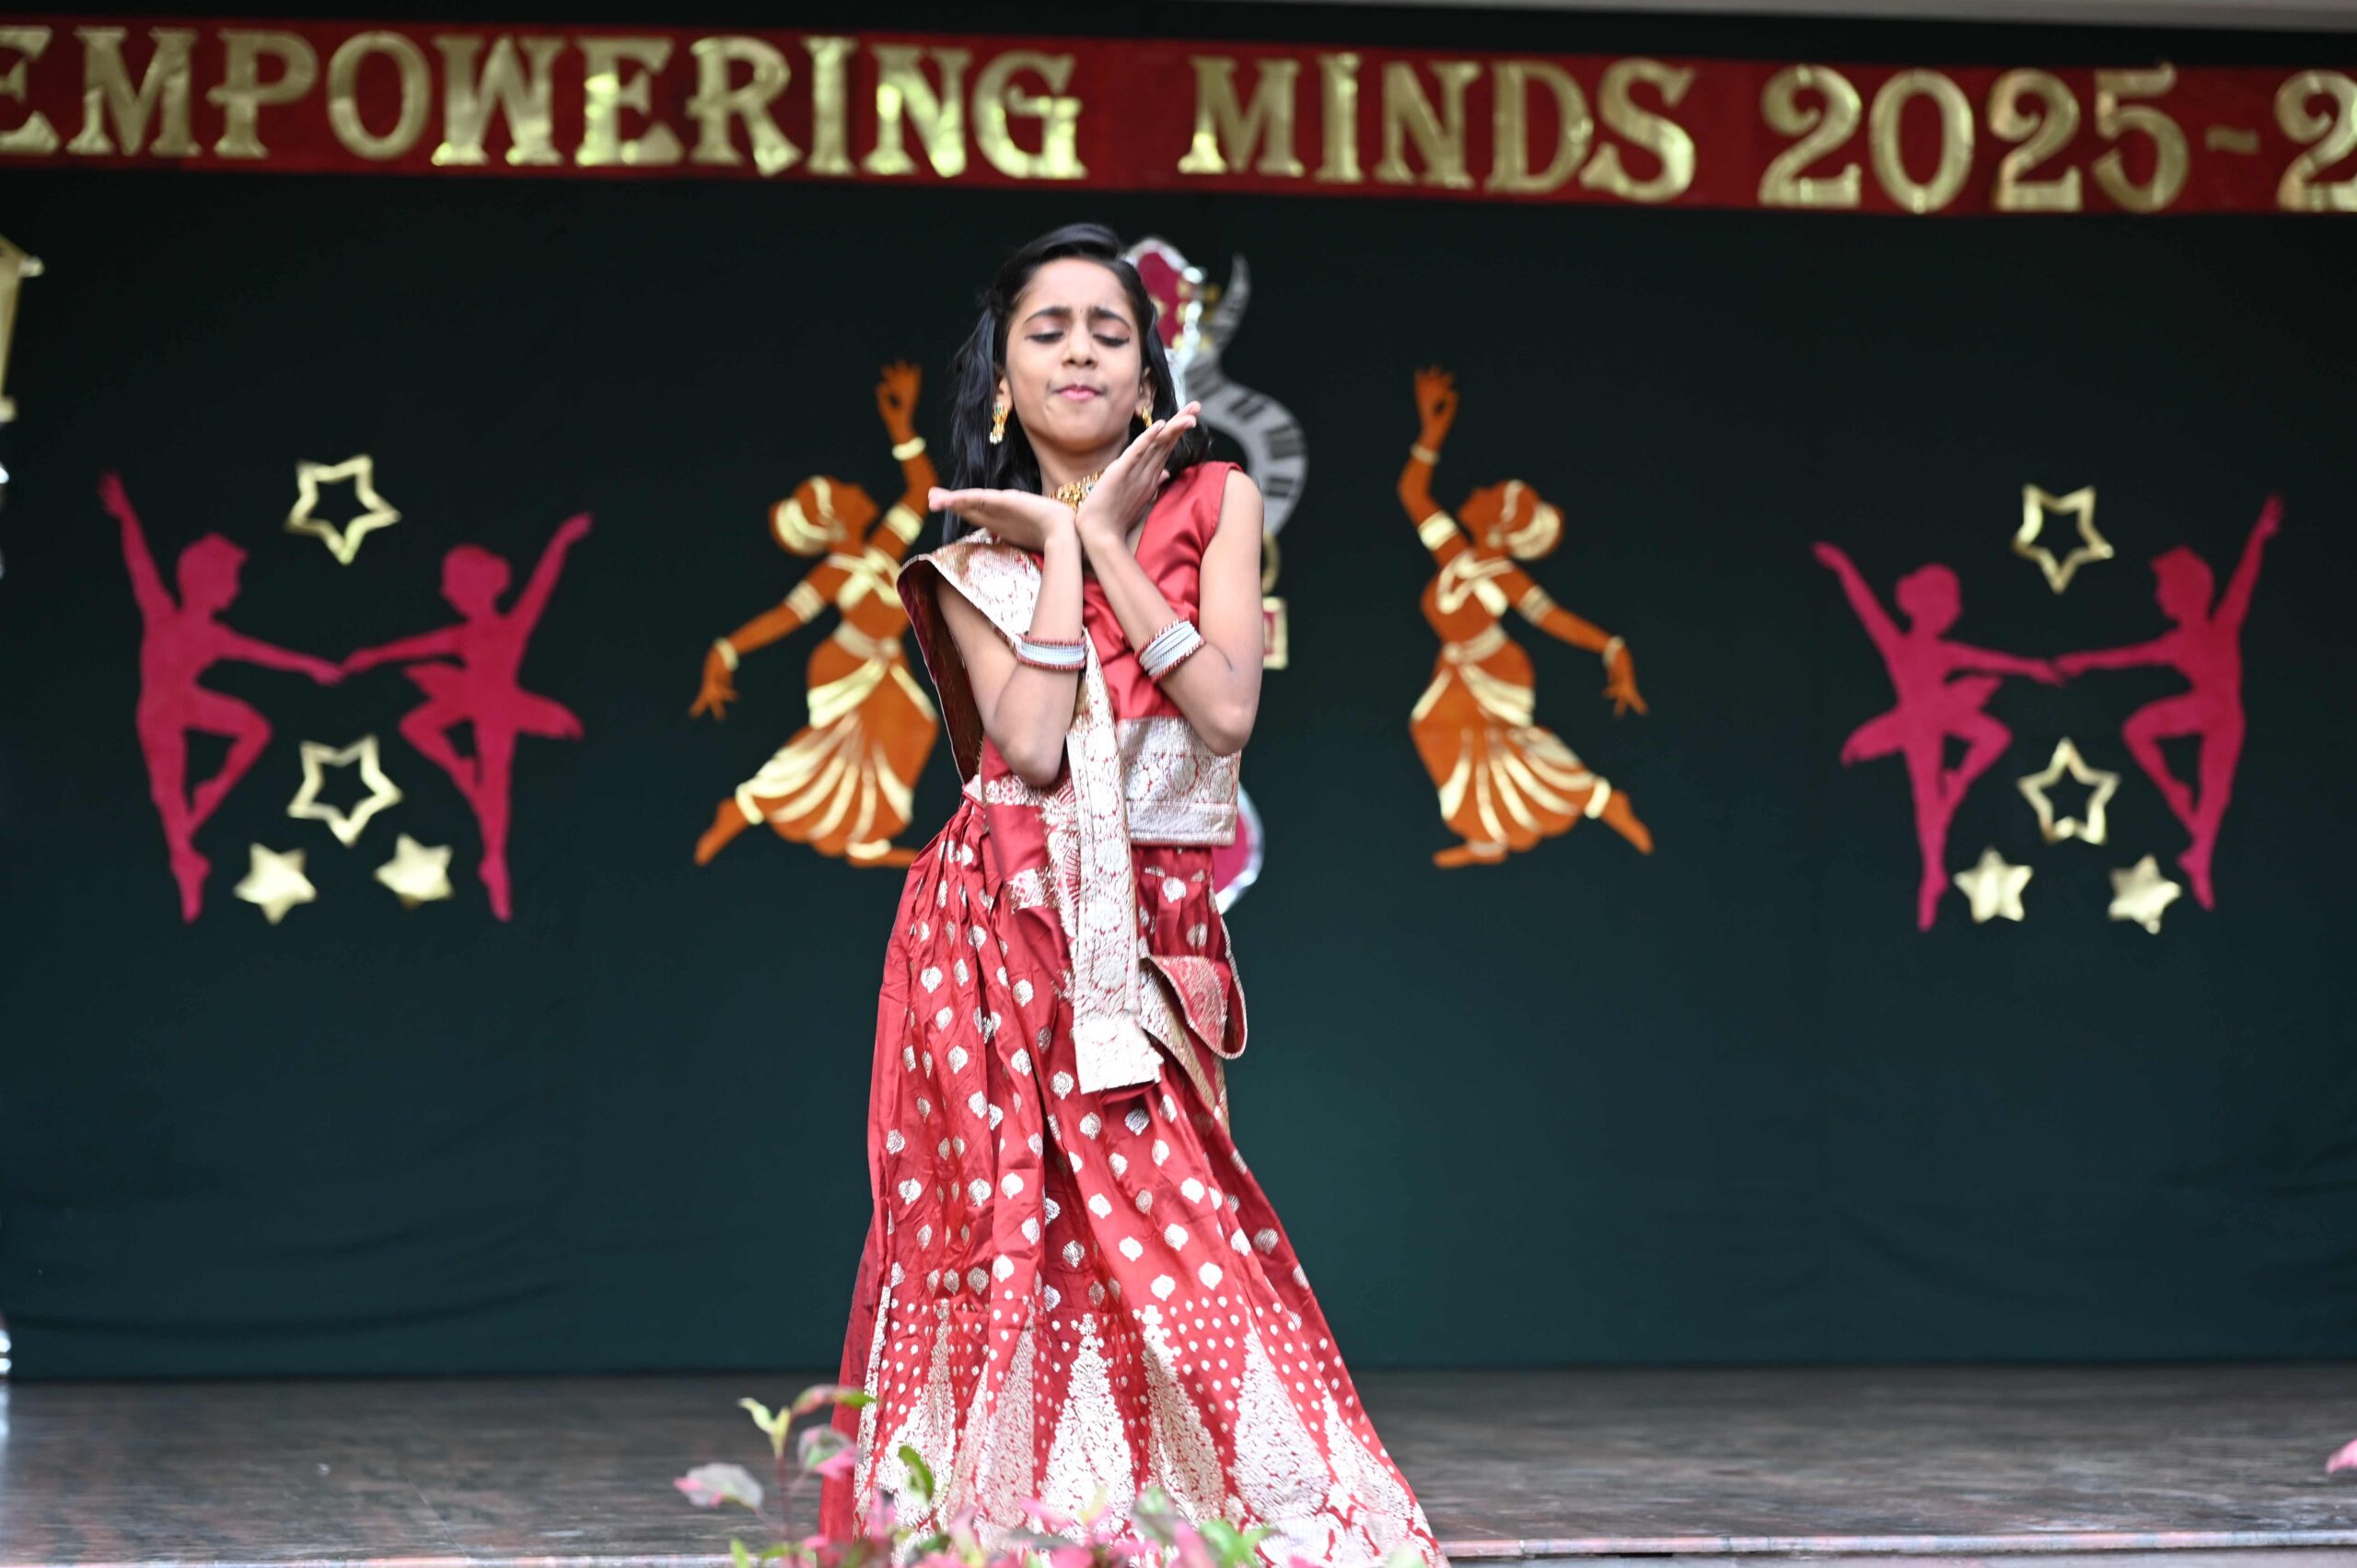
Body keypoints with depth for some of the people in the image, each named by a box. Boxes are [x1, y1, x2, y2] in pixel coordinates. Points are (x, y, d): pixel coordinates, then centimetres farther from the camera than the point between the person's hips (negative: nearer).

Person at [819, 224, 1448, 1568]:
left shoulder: (1214, 502, 9)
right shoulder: (976, 559, 10)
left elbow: (1229, 709, -7)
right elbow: (1034, 742, -9)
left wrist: (1105, 535, -4)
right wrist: (1063, 540, -3)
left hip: (1154, 948, 0)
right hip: (1004, 943, 0)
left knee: (1157, 1258, -9)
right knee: (1010, 1254, -5)